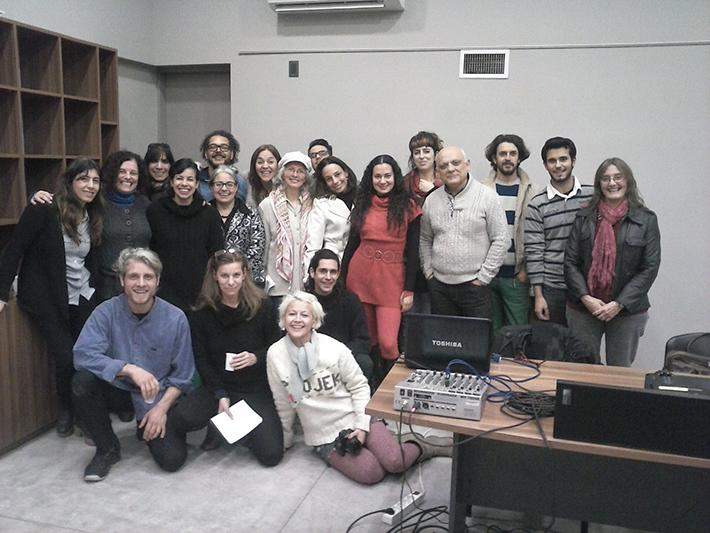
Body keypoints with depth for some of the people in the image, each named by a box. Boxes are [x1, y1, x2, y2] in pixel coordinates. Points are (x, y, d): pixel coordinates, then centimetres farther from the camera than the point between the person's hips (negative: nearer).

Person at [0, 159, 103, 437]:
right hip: (48, 298, -5)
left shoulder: (93, 216, 6)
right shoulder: (43, 211, -13)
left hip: (83, 297, 5)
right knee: (67, 358, -8)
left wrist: (93, 286, 3)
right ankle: (66, 409, 20)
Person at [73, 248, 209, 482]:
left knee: (171, 459, -17)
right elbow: (82, 354, -27)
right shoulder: (107, 312, -14)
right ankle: (107, 449, -5)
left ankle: (148, 427, 18)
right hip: (119, 391, 1)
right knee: (82, 382, -28)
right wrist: (129, 369, -37)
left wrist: (161, 408, -17)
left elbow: (182, 376, -6)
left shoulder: (175, 319, -13)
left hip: (159, 396, -1)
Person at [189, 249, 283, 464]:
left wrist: (255, 358, -20)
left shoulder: (263, 306, -5)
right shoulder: (202, 312, -4)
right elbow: (201, 360, -4)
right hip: (220, 389, 1)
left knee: (271, 454, -9)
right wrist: (220, 395, -13)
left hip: (258, 389, 0)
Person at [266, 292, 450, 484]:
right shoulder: (275, 355, -8)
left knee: (395, 462, -21)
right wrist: (285, 442, 11)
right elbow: (283, 404, 3)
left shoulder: (334, 348, -11)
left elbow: (359, 387, -2)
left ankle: (420, 445, 11)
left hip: (355, 418, -1)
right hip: (325, 437, 1)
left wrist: (362, 426, -11)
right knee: (370, 472, -22)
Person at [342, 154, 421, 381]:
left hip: (392, 281, -3)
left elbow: (413, 250, -1)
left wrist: (409, 289, -6)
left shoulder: (408, 206, 0)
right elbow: (351, 244, 12)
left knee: (388, 343, -10)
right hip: (359, 277, 3)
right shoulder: (362, 205, 10)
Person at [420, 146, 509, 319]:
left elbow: (501, 240, -6)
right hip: (439, 286, 4)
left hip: (474, 285, -3)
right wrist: (428, 271, 8)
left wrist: (483, 277, -8)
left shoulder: (487, 196, -5)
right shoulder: (431, 200, 7)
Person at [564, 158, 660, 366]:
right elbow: (570, 262, 0)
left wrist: (619, 304, -12)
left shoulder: (646, 220, -1)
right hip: (583, 309, 1)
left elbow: (650, 267, -4)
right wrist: (586, 298, -12)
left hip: (627, 311, -1)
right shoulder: (584, 217, 3)